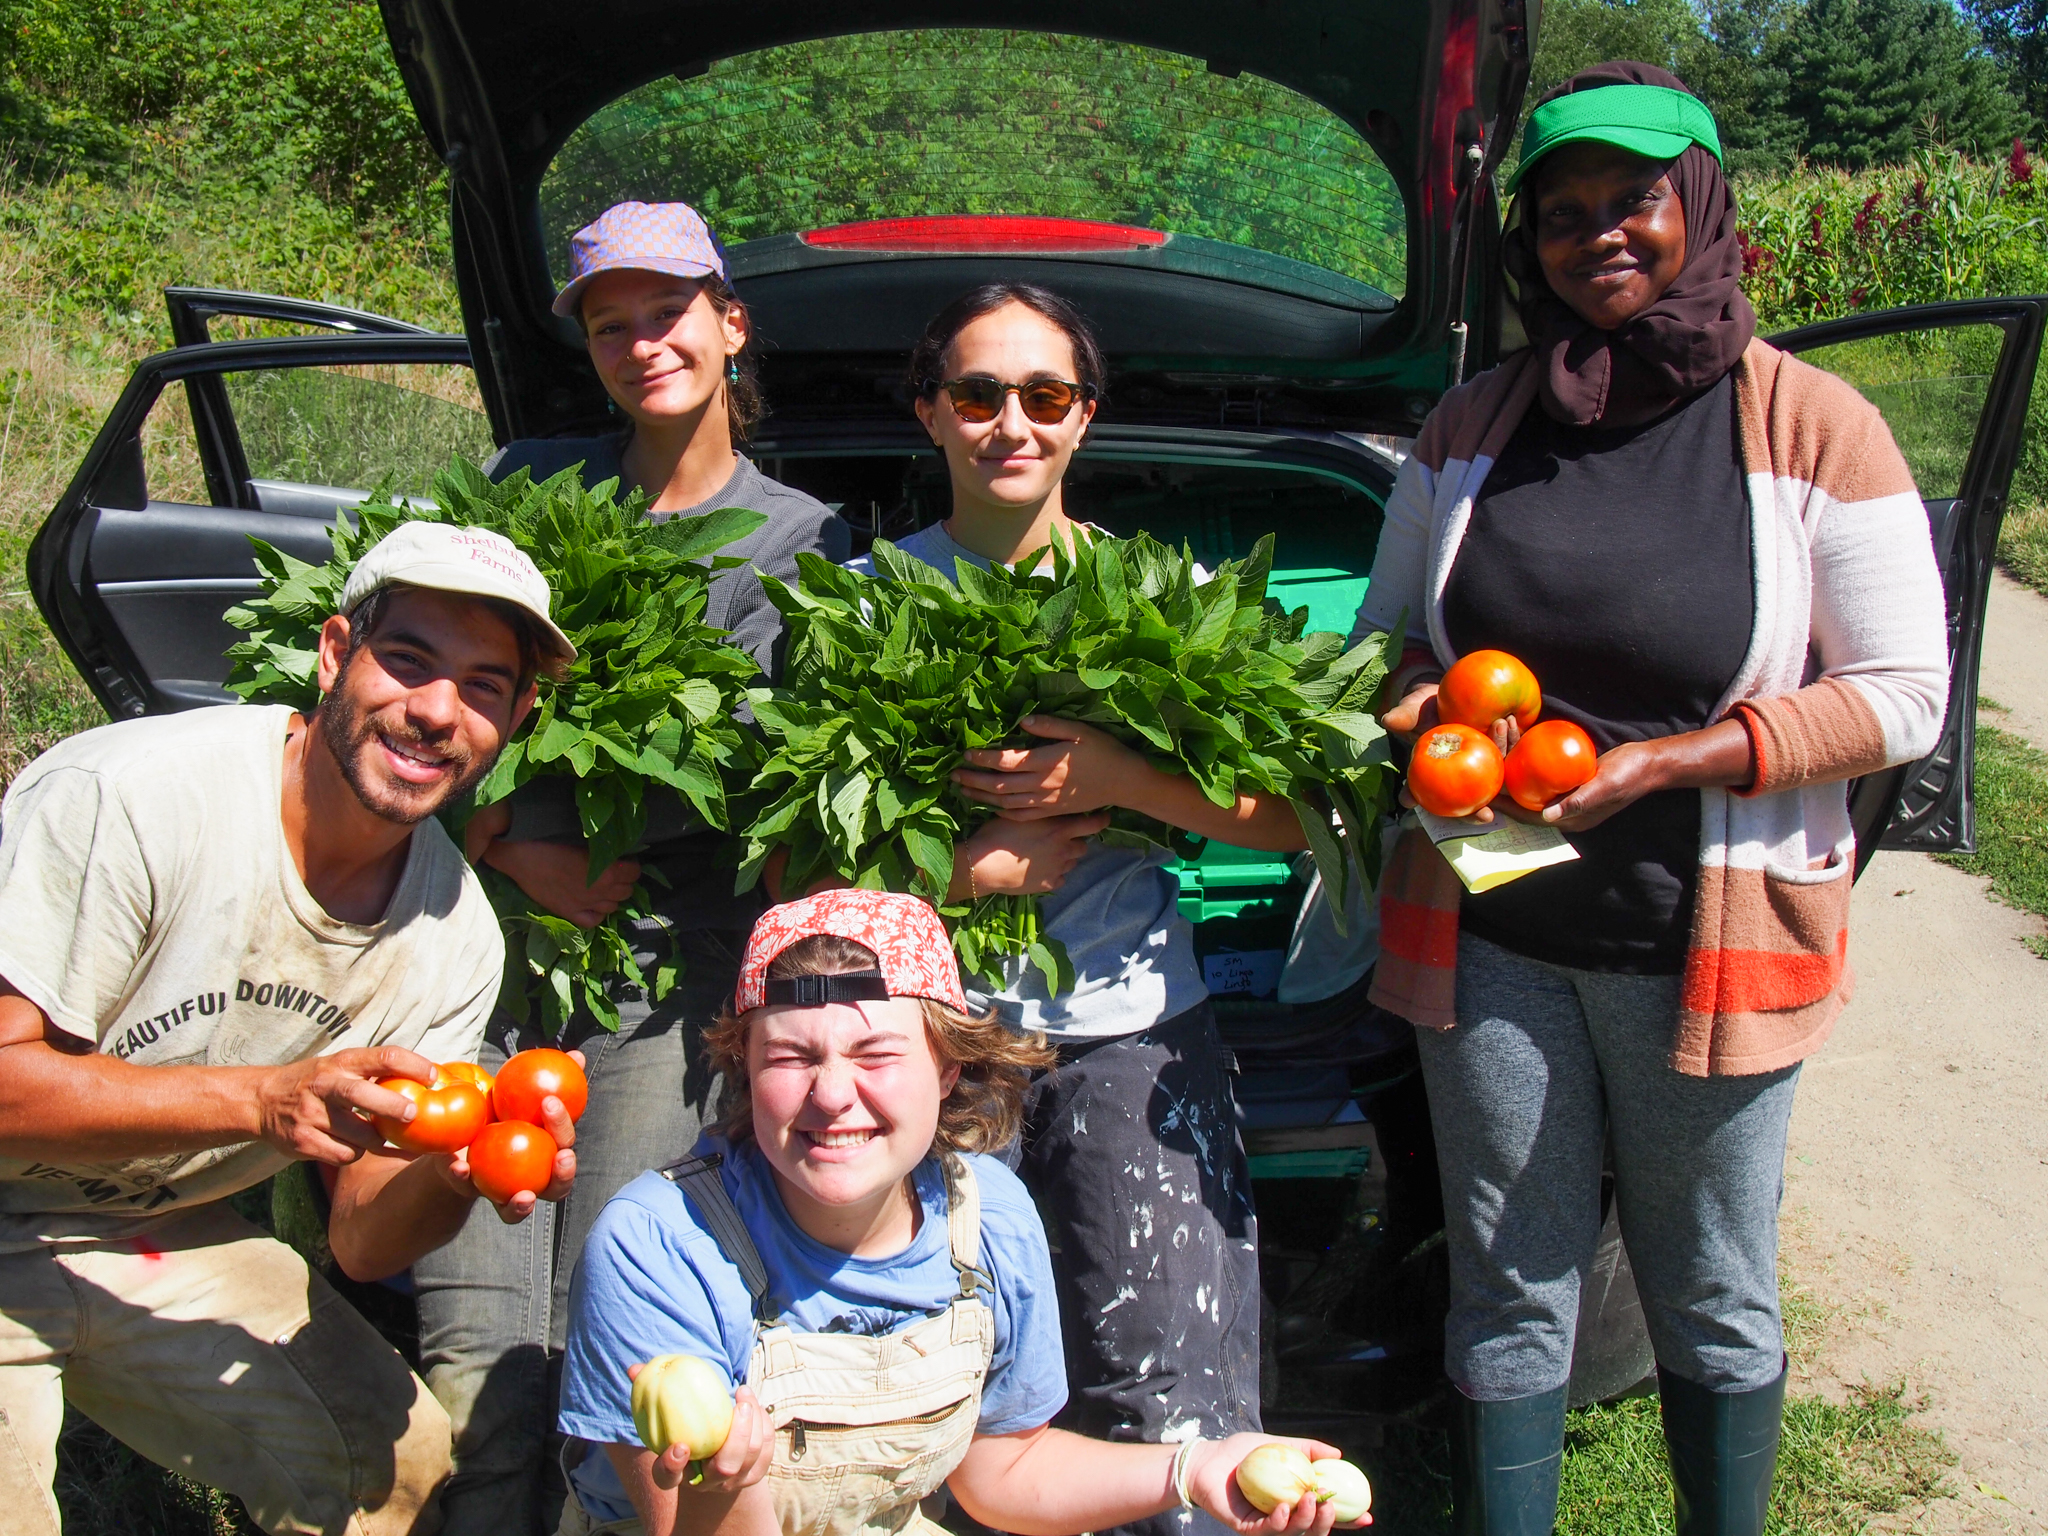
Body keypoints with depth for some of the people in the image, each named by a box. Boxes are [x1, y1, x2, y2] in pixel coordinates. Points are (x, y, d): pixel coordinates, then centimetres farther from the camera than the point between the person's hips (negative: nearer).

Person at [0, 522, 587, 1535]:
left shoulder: (456, 936, -8)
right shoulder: (124, 796, -26)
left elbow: (362, 1242, -5)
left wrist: (453, 1168, -27)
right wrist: (262, 1099, -37)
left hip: (167, 1244, 5)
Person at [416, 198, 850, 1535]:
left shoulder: (800, 540, 8)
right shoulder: (532, 481, 14)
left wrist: (504, 818, -10)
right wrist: (538, 862, -7)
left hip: (664, 967, -2)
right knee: (475, 1349, -2)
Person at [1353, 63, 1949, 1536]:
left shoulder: (1815, 429, -5)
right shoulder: (1471, 428, 5)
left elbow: (1903, 695, -5)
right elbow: (1389, 630, 16)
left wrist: (1674, 760, -17)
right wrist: (1412, 700, -8)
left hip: (1705, 947, -2)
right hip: (1487, 935, 2)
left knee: (1715, 1304, 14)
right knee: (1512, 1295, 12)